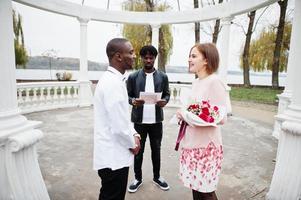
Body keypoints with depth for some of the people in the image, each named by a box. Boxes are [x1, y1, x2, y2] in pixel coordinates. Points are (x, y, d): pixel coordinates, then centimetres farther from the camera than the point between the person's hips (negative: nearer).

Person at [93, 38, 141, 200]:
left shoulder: (113, 79, 9)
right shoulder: (114, 83, -24)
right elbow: (119, 127, -27)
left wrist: (134, 135, 4)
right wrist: (133, 143, -9)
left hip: (113, 153, 9)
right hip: (113, 156, -9)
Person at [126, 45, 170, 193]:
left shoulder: (163, 77, 3)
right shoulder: (133, 77, -1)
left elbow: (167, 94, 8)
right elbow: (127, 96, 1)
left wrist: (164, 101, -15)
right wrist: (133, 101, -21)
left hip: (156, 120, 1)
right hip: (139, 120, -1)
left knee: (156, 149, 15)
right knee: (138, 150, 12)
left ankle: (157, 177, 36)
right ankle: (138, 178, 32)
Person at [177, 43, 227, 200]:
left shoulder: (214, 82, -16)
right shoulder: (196, 82, 8)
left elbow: (222, 118, -18)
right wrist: (184, 115, -2)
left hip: (206, 145, -7)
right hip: (192, 143, 7)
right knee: (195, 187, 19)